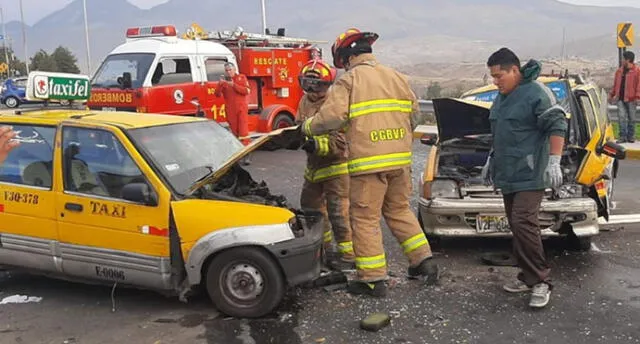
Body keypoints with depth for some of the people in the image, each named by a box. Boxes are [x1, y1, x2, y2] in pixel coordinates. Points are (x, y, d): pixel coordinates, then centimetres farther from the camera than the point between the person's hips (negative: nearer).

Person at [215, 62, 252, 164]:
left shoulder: (241, 77, 4)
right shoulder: (223, 80, 9)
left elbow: (247, 91, -9)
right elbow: (217, 94, -1)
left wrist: (233, 85, -17)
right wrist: (220, 84, -18)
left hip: (242, 109, -2)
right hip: (230, 111, 3)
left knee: (243, 131, -10)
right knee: (234, 132, 6)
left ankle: (246, 155, -14)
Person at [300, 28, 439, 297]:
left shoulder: (349, 80, -5)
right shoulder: (397, 77, 14)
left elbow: (331, 116, -13)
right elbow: (414, 112, 17)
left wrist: (308, 127, 5)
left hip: (368, 161, -7)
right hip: (400, 159, 7)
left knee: (365, 218, 3)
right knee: (399, 211, 21)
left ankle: (373, 278, 6)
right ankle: (424, 261, 23)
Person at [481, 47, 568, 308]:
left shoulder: (536, 93, -11)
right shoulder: (502, 97, 17)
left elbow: (557, 126, -14)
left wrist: (554, 162, -19)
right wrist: (492, 160, 29)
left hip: (529, 175, -9)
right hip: (507, 175, 9)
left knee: (524, 224, -17)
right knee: (517, 227, 9)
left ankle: (540, 282, -8)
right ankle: (528, 278, 18)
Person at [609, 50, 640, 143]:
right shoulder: (619, 71, 13)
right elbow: (615, 84, 19)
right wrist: (611, 95, 16)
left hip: (631, 99, -4)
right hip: (620, 98, 4)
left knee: (631, 118, 6)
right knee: (621, 117, -2)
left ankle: (631, 136, 15)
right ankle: (623, 136, 2)